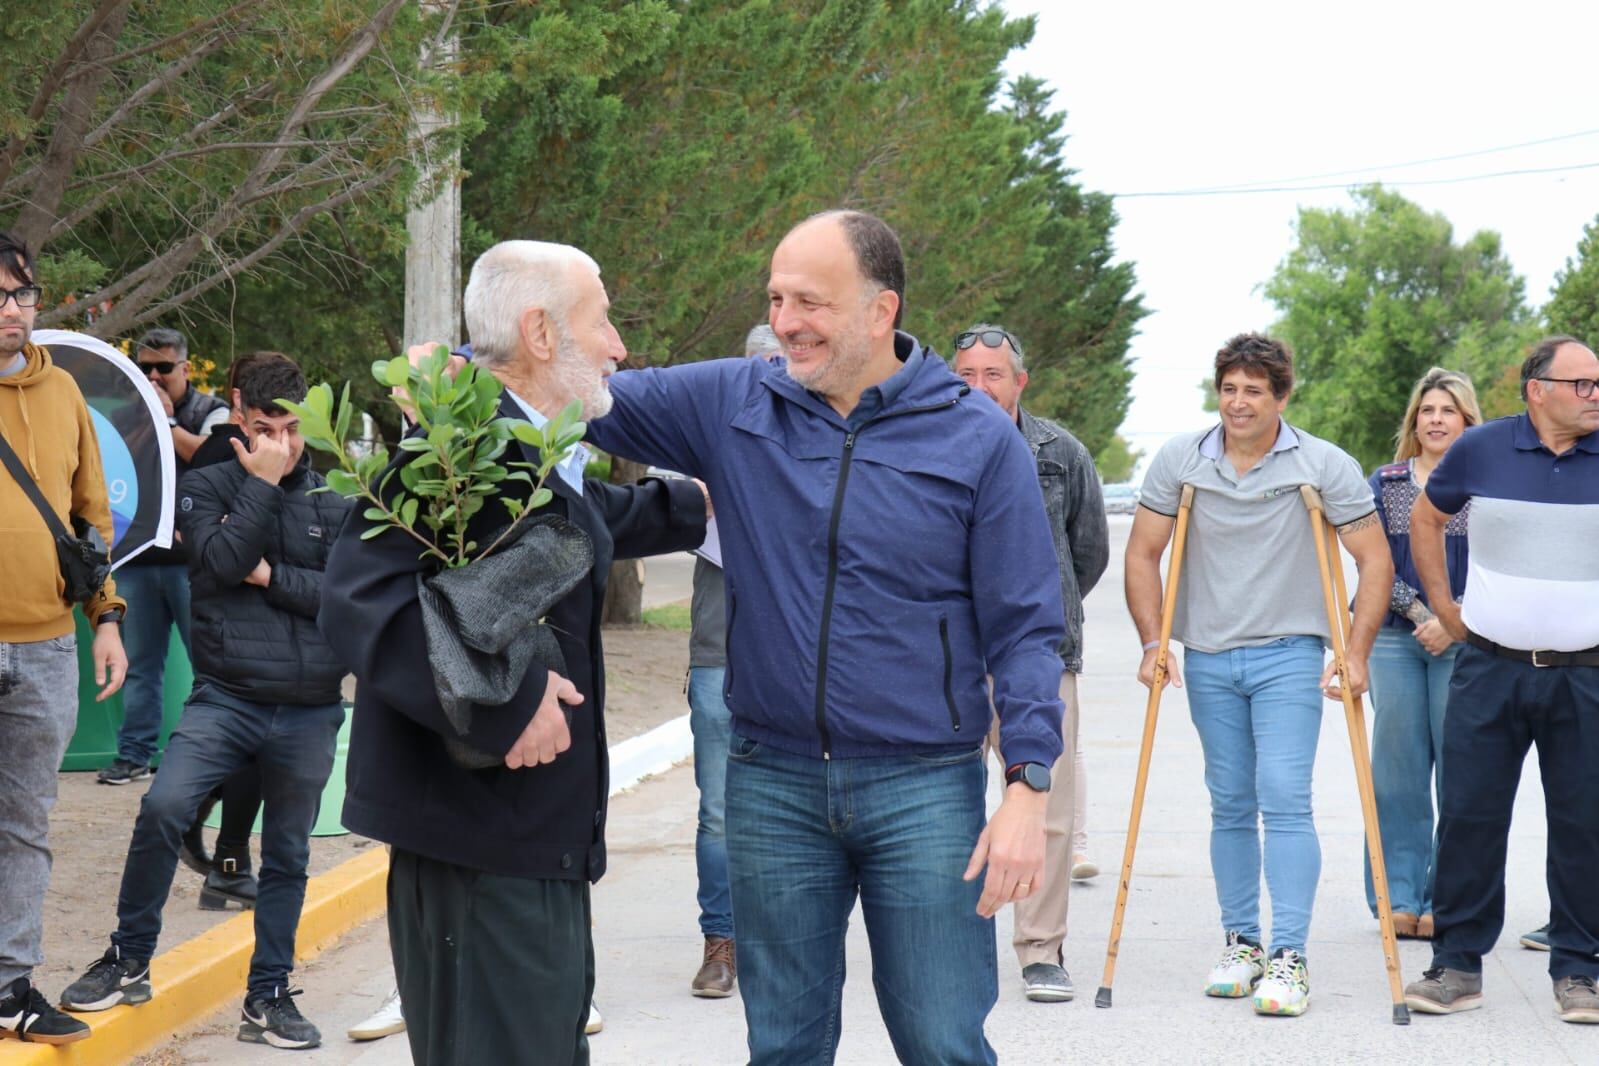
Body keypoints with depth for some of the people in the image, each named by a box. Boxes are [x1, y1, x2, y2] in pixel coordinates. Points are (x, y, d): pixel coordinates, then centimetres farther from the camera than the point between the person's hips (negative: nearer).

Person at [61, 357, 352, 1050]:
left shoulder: (335, 501, 7)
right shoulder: (206, 487, 4)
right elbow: (220, 563, -13)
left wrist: (272, 576, -9)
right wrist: (263, 484, -9)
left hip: (309, 711, 2)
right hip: (225, 699, -2)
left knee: (287, 857, 10)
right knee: (163, 808, -21)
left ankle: (269, 995, 23)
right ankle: (128, 961, -4)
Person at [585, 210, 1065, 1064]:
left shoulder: (979, 438, -4)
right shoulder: (731, 406, 2)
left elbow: (1024, 630, -3)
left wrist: (1027, 787, -10)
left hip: (925, 791, -3)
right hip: (773, 786, 3)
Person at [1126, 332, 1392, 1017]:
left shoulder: (1325, 467, -5)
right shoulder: (1179, 460, 0)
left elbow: (1375, 560, -1)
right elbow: (1142, 554, 7)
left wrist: (1356, 653, -8)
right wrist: (1153, 642, -3)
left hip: (1288, 654, -3)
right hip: (1208, 658, 3)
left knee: (1284, 799, -13)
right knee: (1230, 806, 8)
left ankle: (1289, 957, -13)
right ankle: (1240, 942, 19)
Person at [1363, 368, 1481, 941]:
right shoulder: (1386, 484, 9)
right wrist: (1415, 608, -9)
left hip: (1465, 644, -2)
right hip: (1395, 641, 2)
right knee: (1398, 771, 2)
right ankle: (1398, 896, 9)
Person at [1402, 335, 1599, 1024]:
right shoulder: (1481, 450, 0)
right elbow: (1426, 518, 17)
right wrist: (1444, 606, 12)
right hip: (1489, 667, 0)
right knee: (1469, 817, 1)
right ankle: (1457, 964, 10)